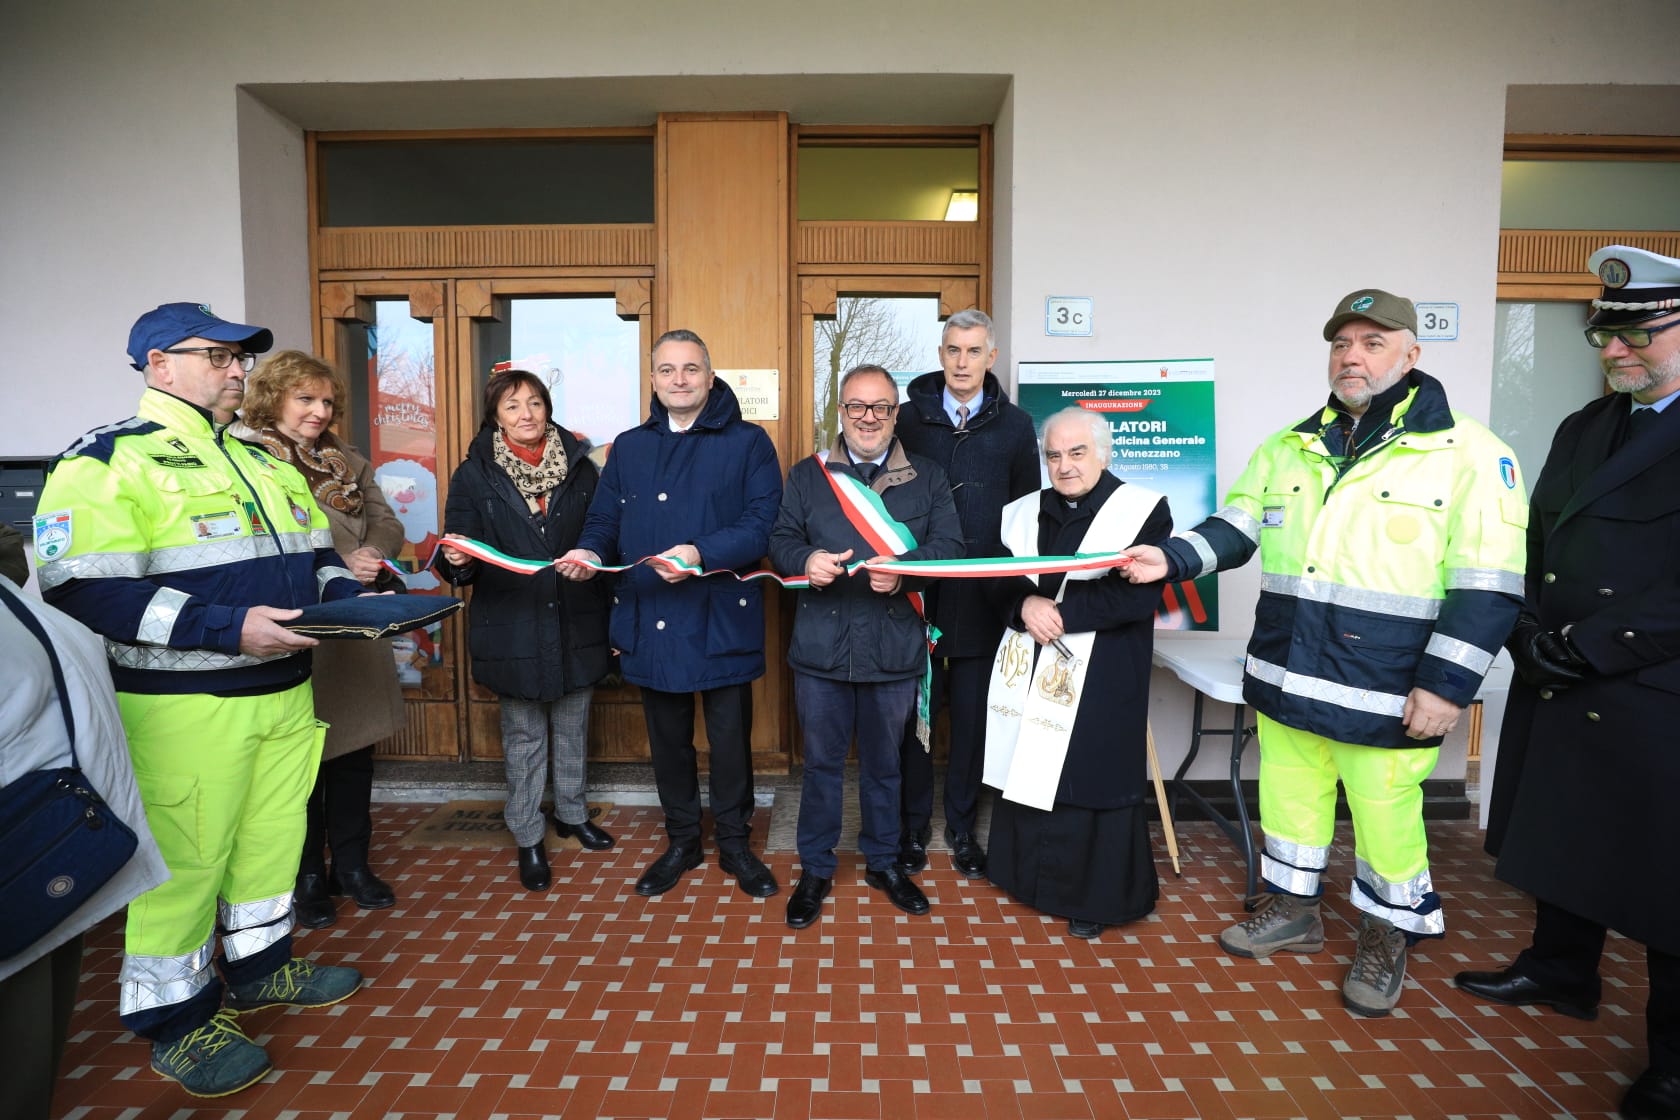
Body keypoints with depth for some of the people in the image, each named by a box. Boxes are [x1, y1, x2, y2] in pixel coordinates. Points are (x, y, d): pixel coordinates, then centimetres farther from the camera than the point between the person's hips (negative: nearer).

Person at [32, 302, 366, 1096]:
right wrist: (224, 628, -26)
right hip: (187, 706, -7)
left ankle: (259, 966, 38)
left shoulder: (262, 459, 14)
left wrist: (346, 595, -1)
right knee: (184, 859, 5)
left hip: (285, 691, 7)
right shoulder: (109, 459, -9)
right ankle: (176, 1019, 25)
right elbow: (80, 590, -19)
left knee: (274, 837, 18)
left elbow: (314, 553, 20)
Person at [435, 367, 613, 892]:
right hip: (513, 628, -2)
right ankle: (527, 836, 25)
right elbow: (459, 556, -4)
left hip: (577, 624, 2)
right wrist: (457, 561, -27)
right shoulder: (474, 477, -1)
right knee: (524, 735, 9)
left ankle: (571, 812, 37)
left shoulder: (580, 469, 3)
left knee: (573, 727, 16)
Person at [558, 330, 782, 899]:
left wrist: (702, 553, -27)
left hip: (722, 619, -4)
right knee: (667, 739, 16)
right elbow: (604, 520, 12)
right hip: (649, 621, 4)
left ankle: (735, 844, 28)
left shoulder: (748, 442, -2)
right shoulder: (628, 448, 13)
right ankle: (682, 841, 35)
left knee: (730, 737, 7)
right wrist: (589, 552, -11)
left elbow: (762, 525, -12)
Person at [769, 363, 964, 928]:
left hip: (895, 646, 0)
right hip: (821, 644, 0)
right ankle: (815, 869, 28)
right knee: (822, 760, 10)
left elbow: (949, 548, -3)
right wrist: (806, 560, -19)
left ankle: (883, 862, 35)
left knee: (884, 762, 15)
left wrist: (903, 569, -21)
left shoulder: (927, 477, 6)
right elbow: (780, 540, 3)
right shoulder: (806, 475, 8)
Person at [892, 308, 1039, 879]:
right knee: (913, 714, 7)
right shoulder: (908, 418, 3)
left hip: (983, 599, 1)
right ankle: (913, 826, 25)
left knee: (972, 716, 10)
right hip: (915, 592, 0)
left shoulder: (1015, 426, 5)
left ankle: (962, 826, 28)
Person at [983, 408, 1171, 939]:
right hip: (1028, 673, 5)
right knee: (1026, 771, 9)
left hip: (1100, 678, -4)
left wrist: (1061, 613, -17)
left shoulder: (1143, 510, -5)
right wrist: (1026, 606, -14)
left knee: (1090, 778, 2)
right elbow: (997, 583, 8)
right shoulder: (1023, 512, 10)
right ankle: (1030, 876, 29)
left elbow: (1139, 595, -14)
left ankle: (1095, 898, 21)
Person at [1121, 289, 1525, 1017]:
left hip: (1385, 690, -4)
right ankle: (1291, 910, 39)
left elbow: (1487, 587, -9)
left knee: (1385, 814, 9)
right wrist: (1171, 559, -9)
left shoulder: (1469, 452, -6)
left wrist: (1446, 684, -14)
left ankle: (1387, 938, 34)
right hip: (1285, 678, 5)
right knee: (1288, 795, 17)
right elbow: (1234, 530, 10)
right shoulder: (1288, 448, 9)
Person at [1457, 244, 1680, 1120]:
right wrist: (1532, 636, -2)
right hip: (1556, 693, 7)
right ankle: (1561, 976, 41)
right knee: (1562, 842, 20)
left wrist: (1587, 645, -19)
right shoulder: (1583, 428, 10)